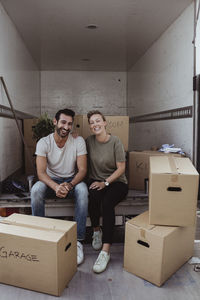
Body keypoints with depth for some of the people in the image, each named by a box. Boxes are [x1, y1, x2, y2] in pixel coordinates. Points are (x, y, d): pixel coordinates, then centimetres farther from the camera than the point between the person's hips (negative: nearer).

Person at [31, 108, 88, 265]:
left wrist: (70, 185, -35)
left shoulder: (78, 141, -11)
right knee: (36, 190, -32)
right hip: (51, 180, 1)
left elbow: (82, 170, -14)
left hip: (72, 180, 0)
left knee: (82, 190, -34)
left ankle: (78, 239, -24)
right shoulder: (43, 143, -12)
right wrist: (55, 187, -40)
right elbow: (41, 173, -19)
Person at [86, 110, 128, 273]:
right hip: (96, 181, 3)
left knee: (107, 202, -32)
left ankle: (106, 251, -28)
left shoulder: (115, 141, -9)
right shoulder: (89, 141, 3)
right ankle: (96, 230, -5)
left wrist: (105, 182, -18)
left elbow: (121, 168, -9)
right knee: (93, 196, -31)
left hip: (116, 182, -3)